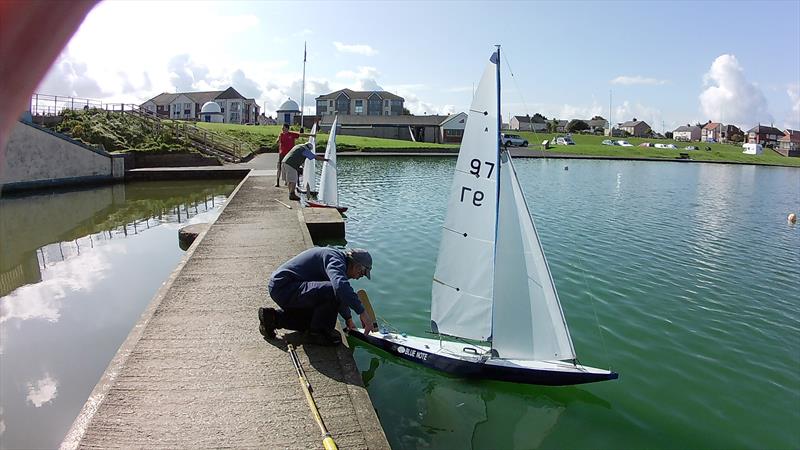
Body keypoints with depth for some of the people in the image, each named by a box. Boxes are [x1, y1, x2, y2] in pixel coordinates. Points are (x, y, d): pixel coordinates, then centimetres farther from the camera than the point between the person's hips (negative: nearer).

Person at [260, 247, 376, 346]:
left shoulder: (336, 259, 17)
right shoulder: (336, 259, -16)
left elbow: (342, 297, 31)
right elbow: (340, 285, -38)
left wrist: (348, 319, 35)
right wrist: (362, 312, -35)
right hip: (283, 287, -11)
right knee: (333, 292, -27)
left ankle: (272, 317, 21)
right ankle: (318, 332, -6)